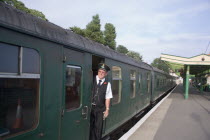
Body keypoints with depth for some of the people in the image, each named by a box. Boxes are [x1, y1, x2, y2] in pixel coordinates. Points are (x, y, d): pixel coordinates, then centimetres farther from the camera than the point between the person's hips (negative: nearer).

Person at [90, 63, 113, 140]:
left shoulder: (107, 84, -1)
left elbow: (107, 98, 1)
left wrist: (107, 109, -1)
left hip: (100, 109, 0)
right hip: (90, 107, 0)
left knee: (98, 127, 10)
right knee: (90, 126, 11)